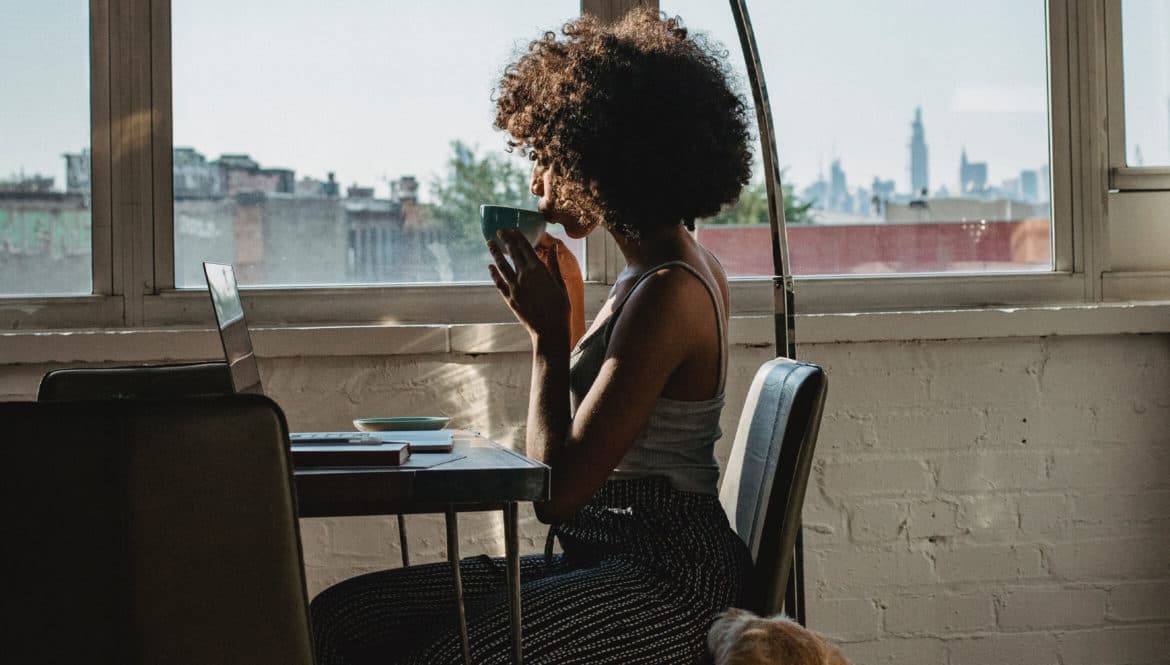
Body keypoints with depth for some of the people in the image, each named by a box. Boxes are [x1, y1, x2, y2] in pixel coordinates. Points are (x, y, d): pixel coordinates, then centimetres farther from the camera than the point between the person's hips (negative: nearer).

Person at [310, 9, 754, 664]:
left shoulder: (670, 293, -16)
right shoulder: (686, 268, 15)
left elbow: (559, 488, -16)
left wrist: (548, 334, -7)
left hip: (666, 585, -10)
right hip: (605, 559, 10)